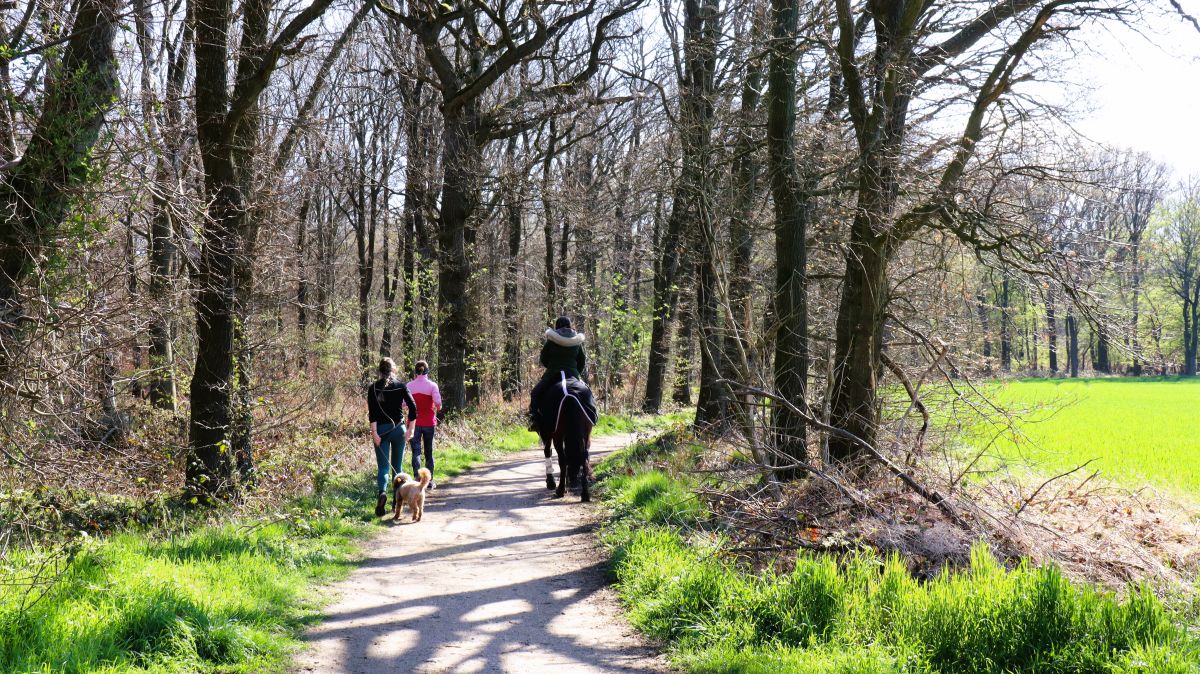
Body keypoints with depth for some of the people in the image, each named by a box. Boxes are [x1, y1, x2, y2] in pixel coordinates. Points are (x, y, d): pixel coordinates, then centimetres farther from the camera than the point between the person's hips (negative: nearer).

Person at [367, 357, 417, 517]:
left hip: (381, 430, -1)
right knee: (397, 466, 13)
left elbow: (372, 412, -9)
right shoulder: (401, 386, 2)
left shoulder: (373, 388, 0)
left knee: (383, 466, -1)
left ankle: (382, 492, -29)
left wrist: (374, 432, -11)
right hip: (398, 429, 1)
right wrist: (410, 429, -1)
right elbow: (413, 407, -6)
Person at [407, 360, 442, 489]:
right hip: (429, 422, 0)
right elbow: (438, 403, -17)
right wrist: (437, 409, 5)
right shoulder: (432, 385, -6)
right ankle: (429, 481, 18)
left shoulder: (409, 386, -4)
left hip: (414, 422, 0)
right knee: (429, 452, 13)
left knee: (416, 452, 0)